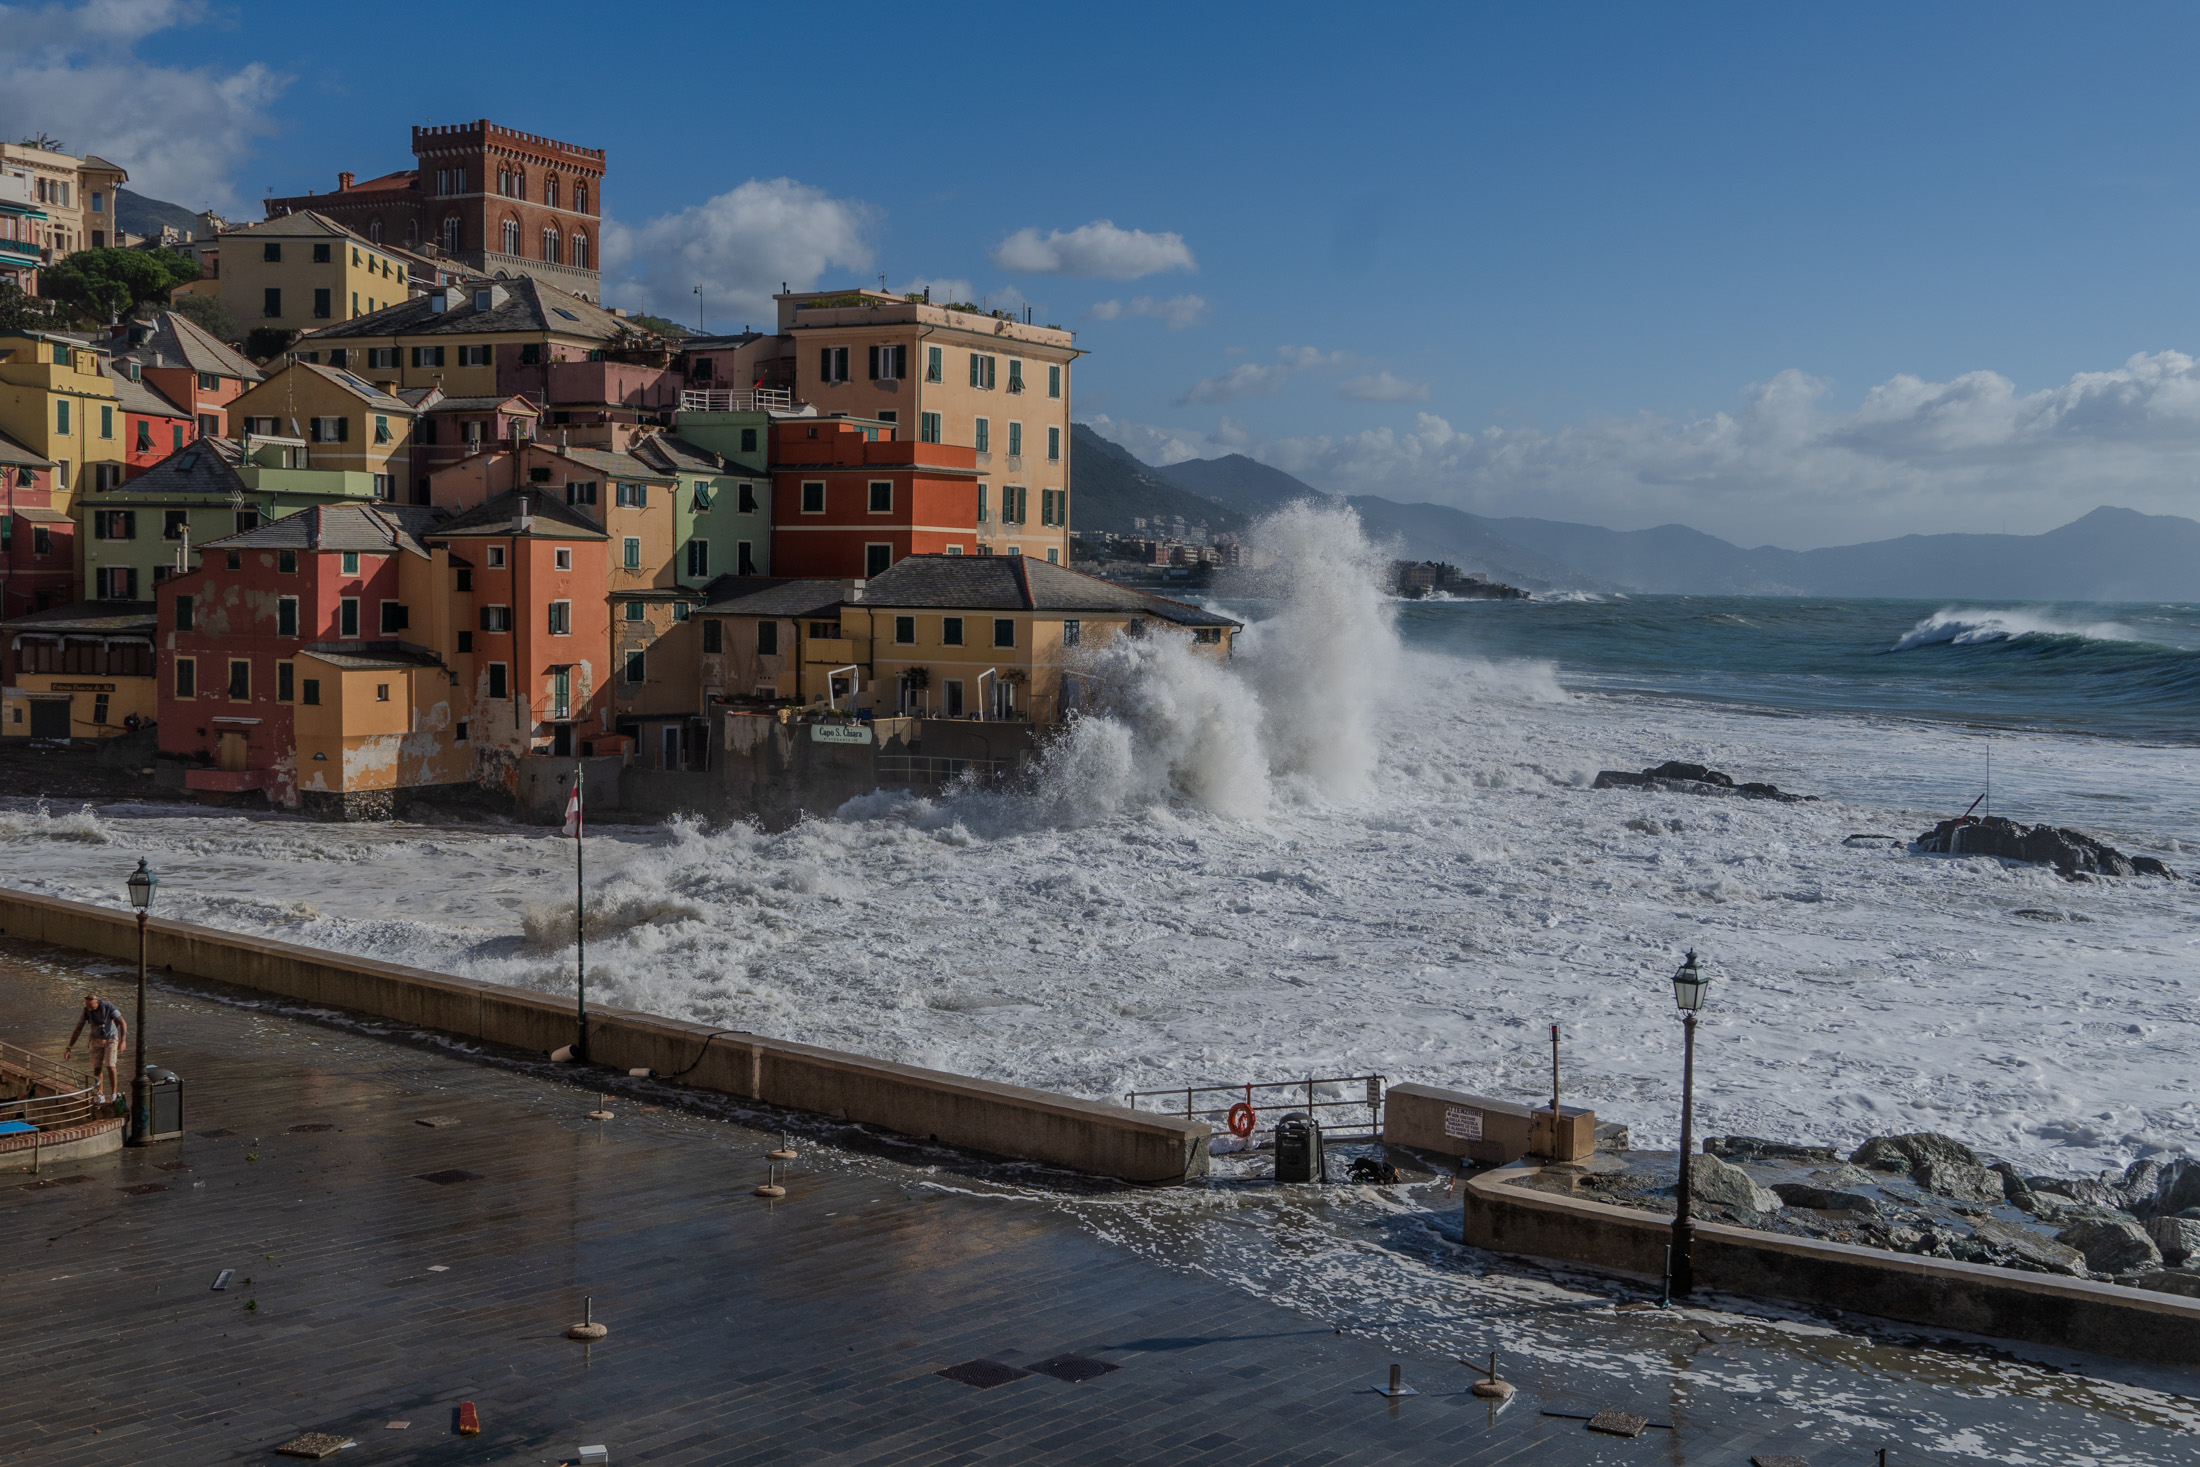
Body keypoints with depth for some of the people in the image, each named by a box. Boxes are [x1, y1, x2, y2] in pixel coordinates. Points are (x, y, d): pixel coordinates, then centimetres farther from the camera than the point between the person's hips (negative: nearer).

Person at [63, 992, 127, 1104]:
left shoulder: (108, 1007, -24)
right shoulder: (86, 1011, -13)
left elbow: (123, 1023, -24)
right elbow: (77, 1029, -6)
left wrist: (123, 1040, -36)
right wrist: (69, 1047, -9)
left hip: (111, 1039, -3)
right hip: (96, 1040, 3)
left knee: (110, 1066, -15)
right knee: (97, 1068, -2)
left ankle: (114, 1094, -4)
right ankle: (100, 1095, 8)